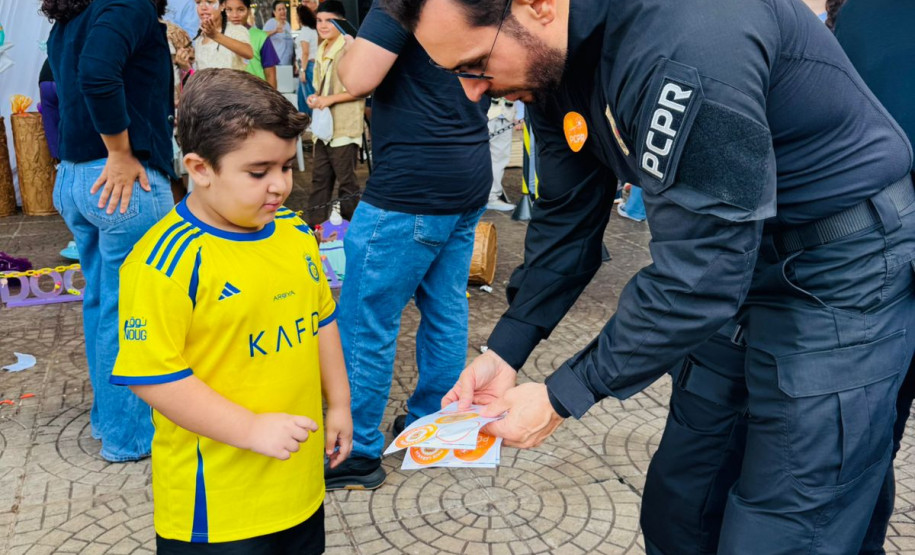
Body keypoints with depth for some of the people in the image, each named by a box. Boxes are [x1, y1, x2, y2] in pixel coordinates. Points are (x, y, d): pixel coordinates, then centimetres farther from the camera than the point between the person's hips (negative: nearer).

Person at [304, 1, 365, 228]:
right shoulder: (321, 50, 15)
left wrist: (331, 99, -17)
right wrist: (314, 97, 5)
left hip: (344, 127, -8)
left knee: (346, 180, 0)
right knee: (319, 177, 13)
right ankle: (315, 224, 21)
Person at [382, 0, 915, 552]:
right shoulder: (550, 57, -5)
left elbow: (697, 277, -29)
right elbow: (568, 219, 4)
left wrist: (560, 398, -19)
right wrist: (504, 353, -1)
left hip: (845, 268, -7)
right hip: (739, 263, 8)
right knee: (676, 509, 14)